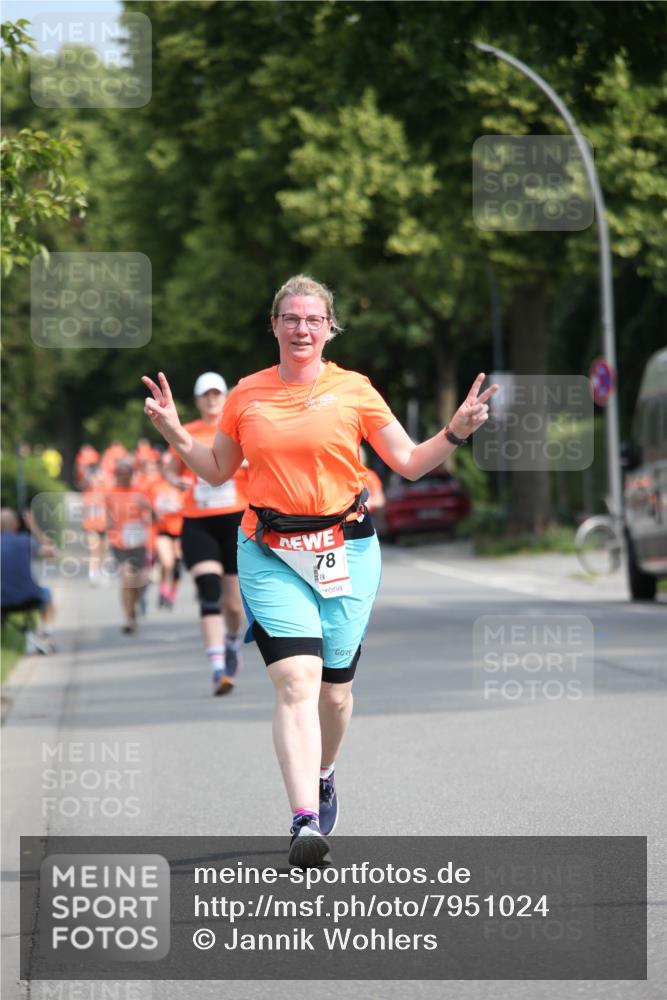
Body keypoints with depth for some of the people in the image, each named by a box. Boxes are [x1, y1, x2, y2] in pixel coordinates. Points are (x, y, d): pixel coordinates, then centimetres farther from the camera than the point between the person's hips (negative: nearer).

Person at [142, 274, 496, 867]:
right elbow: (218, 470, 18)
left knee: (335, 687, 8)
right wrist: (176, 435, 3)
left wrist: (456, 433, -8)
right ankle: (305, 822, -26)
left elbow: (410, 463, 7)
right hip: (270, 555, -1)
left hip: (345, 549, 1)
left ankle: (323, 775, 40)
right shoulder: (247, 395, 6)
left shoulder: (354, 390, 3)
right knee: (296, 679, -18)